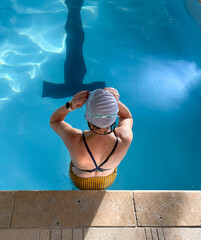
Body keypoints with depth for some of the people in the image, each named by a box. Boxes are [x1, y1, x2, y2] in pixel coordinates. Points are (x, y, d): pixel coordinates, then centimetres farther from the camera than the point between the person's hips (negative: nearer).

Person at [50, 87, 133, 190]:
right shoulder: (125, 137, -42)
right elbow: (127, 116, -15)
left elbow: (54, 120, -22)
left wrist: (70, 105, -41)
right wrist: (116, 101, -35)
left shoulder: (74, 141, -46)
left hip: (80, 181, -1)